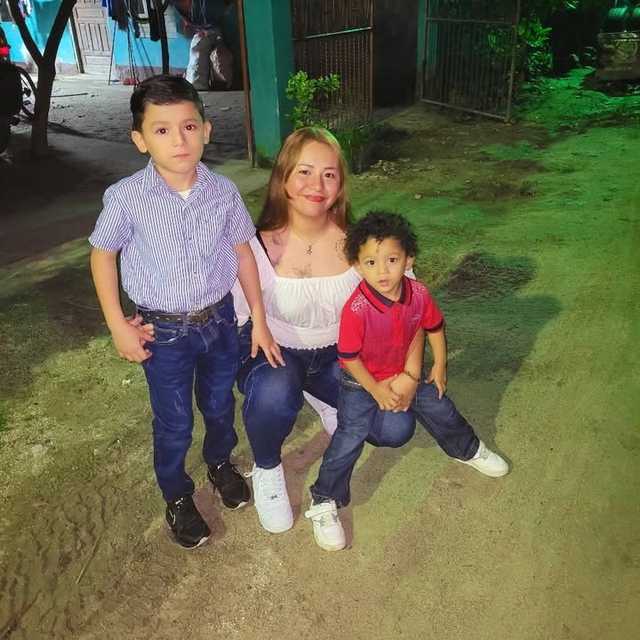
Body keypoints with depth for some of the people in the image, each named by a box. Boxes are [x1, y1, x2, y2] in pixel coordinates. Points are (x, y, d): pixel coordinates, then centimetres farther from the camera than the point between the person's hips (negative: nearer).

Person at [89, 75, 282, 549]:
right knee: (174, 422, 12)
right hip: (163, 331, -2)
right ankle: (177, 497, 38)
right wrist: (118, 326, -6)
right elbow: (102, 255, -3)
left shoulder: (223, 192, -10)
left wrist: (259, 320, 2)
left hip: (219, 318, 3)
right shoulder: (127, 197, -18)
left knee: (220, 404, 22)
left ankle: (221, 461, 53)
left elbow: (243, 251, 1)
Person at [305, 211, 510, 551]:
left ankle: (469, 450, 47)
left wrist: (439, 367, 5)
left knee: (440, 409, 16)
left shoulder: (419, 293, -20)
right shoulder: (356, 309, -35)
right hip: (362, 382, -5)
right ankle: (324, 503, 1)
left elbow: (435, 327, 1)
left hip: (405, 373, 5)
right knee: (350, 436, -13)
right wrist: (376, 390, -15)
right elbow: (348, 357, -23)